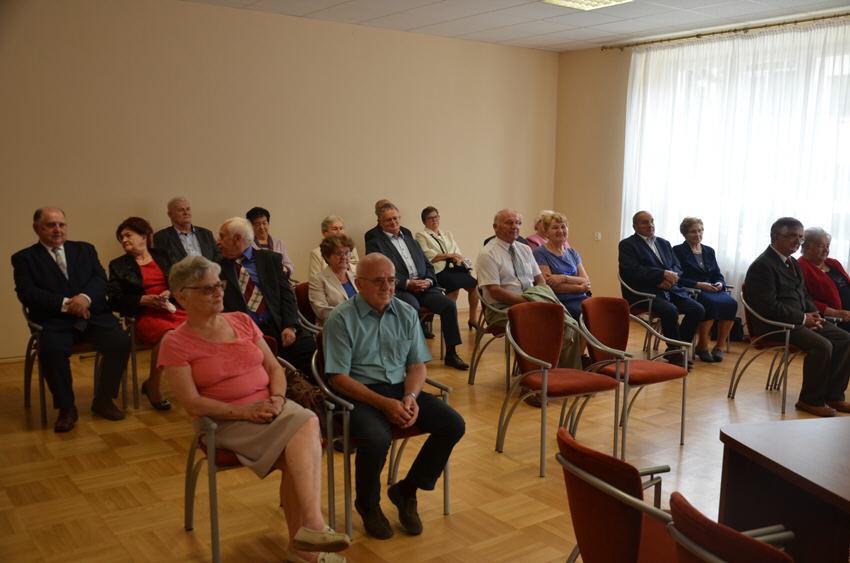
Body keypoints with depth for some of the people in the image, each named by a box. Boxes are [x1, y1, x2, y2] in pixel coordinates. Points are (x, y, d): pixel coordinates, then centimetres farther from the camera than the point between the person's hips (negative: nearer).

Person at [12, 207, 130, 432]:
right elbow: (26, 293, -4)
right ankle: (66, 408, -13)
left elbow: (100, 279, 7)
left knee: (122, 342, -23)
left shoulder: (85, 249, 19)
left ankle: (103, 400, -3)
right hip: (55, 321, -2)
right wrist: (65, 304, -17)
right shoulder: (24, 258, 10)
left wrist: (85, 297, -15)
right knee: (51, 350, -34)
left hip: (94, 316, 3)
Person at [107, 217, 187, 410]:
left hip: (173, 309, 3)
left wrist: (169, 292, -6)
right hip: (145, 316, -2)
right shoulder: (118, 265, 16)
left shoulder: (162, 256, 22)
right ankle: (152, 386, -16)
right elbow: (114, 300, 5)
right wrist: (144, 300, -8)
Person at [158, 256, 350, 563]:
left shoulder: (242, 321, 10)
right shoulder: (175, 343, -4)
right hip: (227, 421, -4)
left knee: (308, 421, -28)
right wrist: (246, 412, -18)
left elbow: (275, 368, 11)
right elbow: (192, 403, -10)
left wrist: (277, 399, -10)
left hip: (271, 407, 5)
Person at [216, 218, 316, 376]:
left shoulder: (271, 259, 13)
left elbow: (287, 294, 7)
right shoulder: (219, 268, 14)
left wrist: (290, 326, -8)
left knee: (310, 347, -23)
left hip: (278, 327, 1)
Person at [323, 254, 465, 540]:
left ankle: (406, 490, 7)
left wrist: (411, 396, -12)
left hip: (401, 389, 5)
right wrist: (384, 404, -20)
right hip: (360, 394, -5)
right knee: (376, 439, -35)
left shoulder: (406, 313, 9)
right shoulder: (341, 319, -7)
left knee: (453, 424, -14)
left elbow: (418, 365, 10)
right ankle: (368, 504, 0)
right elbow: (338, 377, -11)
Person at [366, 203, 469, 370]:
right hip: (399, 290, -5)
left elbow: (428, 265, 23)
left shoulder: (410, 240, 26)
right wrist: (408, 283, -14)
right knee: (412, 308, -37)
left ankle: (451, 354, -8)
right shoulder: (375, 243, 7)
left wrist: (428, 280, 0)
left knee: (449, 304, -18)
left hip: (423, 286, 5)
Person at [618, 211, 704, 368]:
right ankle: (676, 352, -10)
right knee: (670, 311, -32)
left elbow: (678, 267, 15)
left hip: (669, 289, 7)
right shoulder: (627, 245, 1)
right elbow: (634, 271, -13)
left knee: (698, 310, -13)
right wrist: (663, 274, -17)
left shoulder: (664, 243, 22)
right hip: (643, 292, -7)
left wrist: (671, 277, -9)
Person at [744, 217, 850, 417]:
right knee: (822, 346, -26)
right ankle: (811, 400, -9)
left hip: (801, 320, 10)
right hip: (775, 325, -10)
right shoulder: (762, 266, -14)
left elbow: (804, 295, 24)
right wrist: (803, 318, -16)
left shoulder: (793, 263, 18)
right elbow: (769, 306, -20)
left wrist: (814, 314, 3)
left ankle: (833, 395, 6)